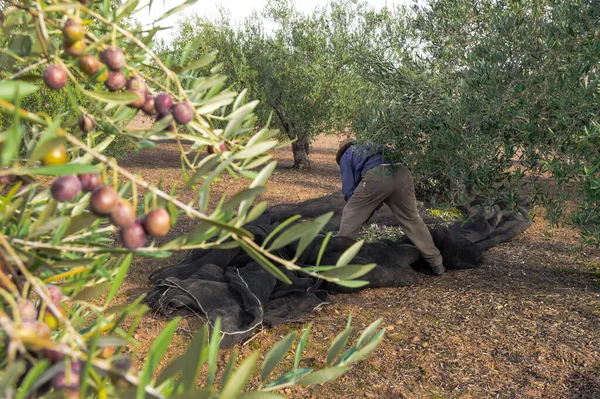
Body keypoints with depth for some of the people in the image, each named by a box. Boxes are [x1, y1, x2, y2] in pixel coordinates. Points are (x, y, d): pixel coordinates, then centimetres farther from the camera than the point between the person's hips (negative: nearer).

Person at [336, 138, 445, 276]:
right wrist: (370, 210, 45)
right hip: (402, 174, 5)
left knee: (350, 218, 13)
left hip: (376, 177, -5)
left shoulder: (346, 156, 29)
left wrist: (360, 210, 35)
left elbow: (348, 189, 20)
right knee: (412, 220, 17)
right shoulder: (372, 147, 43)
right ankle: (437, 264, 22)